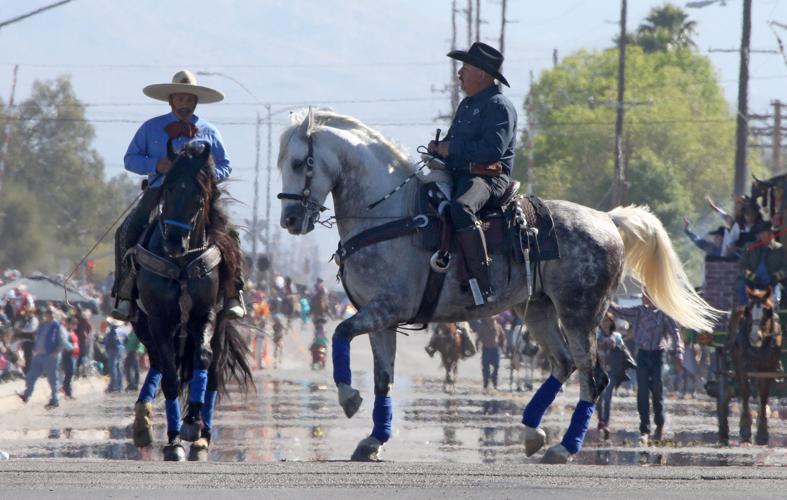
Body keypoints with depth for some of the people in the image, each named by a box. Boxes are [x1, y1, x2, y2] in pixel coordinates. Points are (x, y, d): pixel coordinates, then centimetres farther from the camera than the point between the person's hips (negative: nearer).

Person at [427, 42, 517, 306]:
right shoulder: (467, 104, 23)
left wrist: (451, 150, -15)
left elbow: (492, 148, -21)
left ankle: (481, 284, -43)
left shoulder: (499, 106, -8)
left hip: (488, 177, -10)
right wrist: (439, 146, 9)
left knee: (461, 208, -39)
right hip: (454, 175, 10)